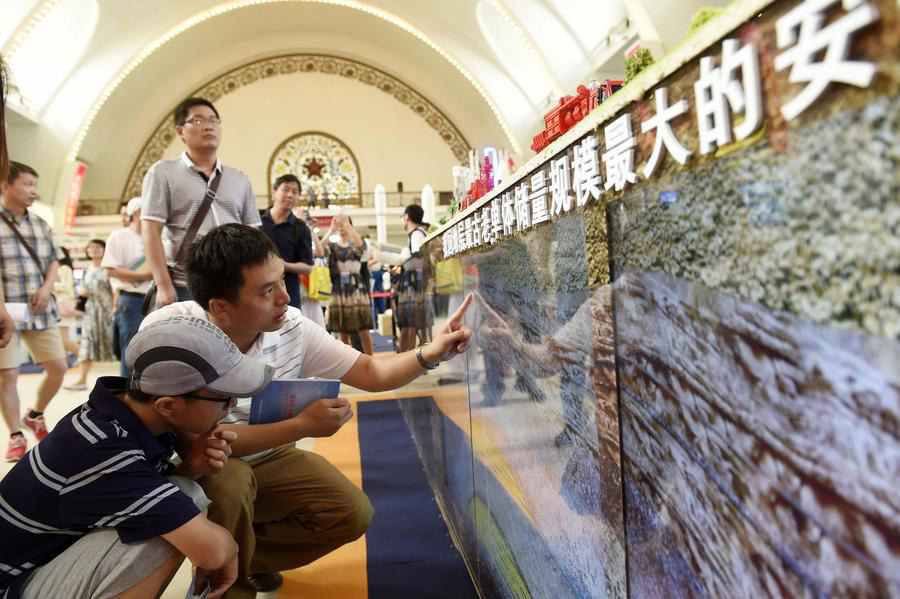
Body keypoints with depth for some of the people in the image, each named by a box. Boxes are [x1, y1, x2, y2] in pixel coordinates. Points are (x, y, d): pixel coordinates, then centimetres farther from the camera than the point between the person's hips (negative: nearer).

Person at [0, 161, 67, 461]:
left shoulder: (41, 225, 12)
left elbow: (53, 260, 17)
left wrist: (47, 287, -3)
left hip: (40, 311, 5)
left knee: (58, 367, 5)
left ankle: (35, 415, 29)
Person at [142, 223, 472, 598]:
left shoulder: (291, 326, -18)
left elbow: (372, 373, -11)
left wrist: (430, 354, -27)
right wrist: (302, 425, -34)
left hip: (268, 460, 4)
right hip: (198, 467, -3)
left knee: (352, 512, -10)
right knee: (228, 480, -36)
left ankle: (247, 555, 11)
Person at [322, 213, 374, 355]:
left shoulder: (356, 244, 6)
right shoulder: (332, 245, 10)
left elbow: (360, 245, -20)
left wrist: (347, 223, -23)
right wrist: (331, 229, -17)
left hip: (356, 289, -2)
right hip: (338, 291, 2)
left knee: (363, 331, -4)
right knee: (343, 332, 5)